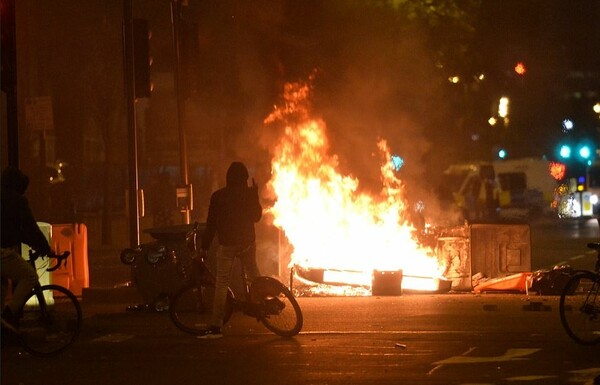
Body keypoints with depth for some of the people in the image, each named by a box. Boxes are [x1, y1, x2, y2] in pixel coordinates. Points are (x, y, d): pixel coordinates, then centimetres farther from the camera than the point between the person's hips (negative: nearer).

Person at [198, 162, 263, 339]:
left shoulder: (218, 196, -4)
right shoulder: (249, 194, -3)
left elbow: (211, 223, -3)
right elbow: (256, 216, 9)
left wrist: (205, 246, 3)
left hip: (227, 244, -1)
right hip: (247, 242, 1)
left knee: (221, 284, -2)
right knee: (253, 275, 25)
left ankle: (216, 327, -7)